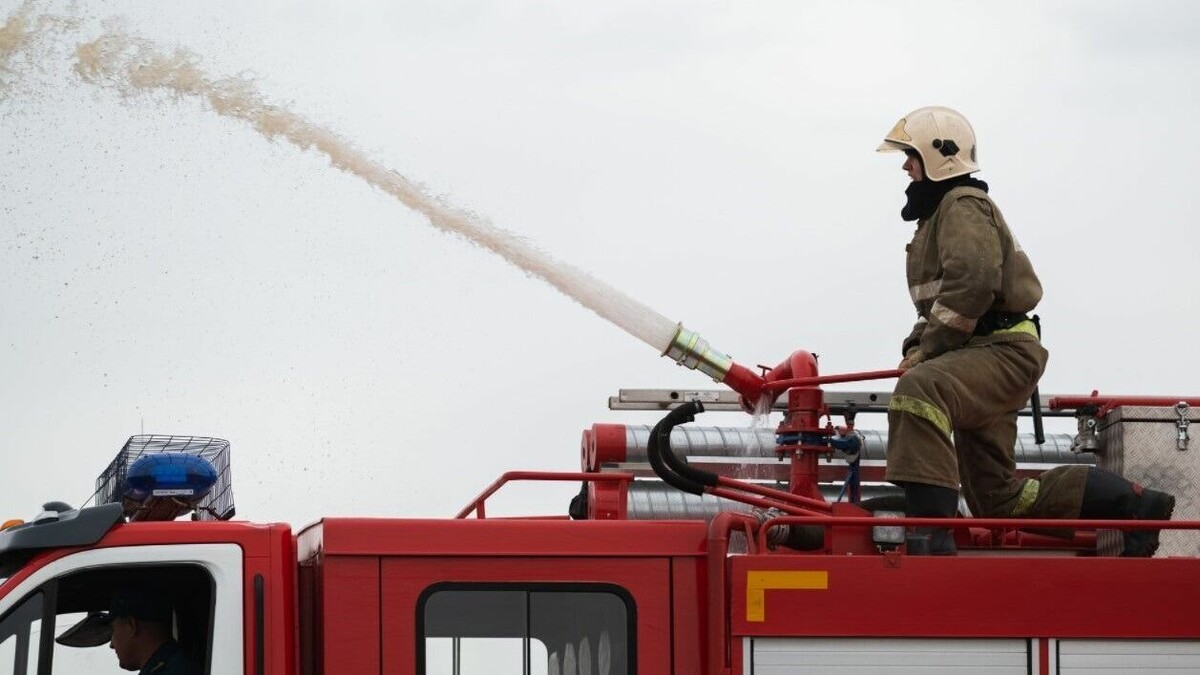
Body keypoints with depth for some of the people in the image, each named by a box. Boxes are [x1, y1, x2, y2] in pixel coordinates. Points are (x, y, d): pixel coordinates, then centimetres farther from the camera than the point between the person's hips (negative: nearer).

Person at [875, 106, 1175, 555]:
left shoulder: (963, 205, -7)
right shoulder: (940, 211, 26)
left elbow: (972, 282, -24)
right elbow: (938, 300, 30)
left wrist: (926, 350, -17)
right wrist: (917, 348, 10)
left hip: (1003, 351, -11)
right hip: (982, 354, 11)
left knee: (919, 391, -39)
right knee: (998, 498, 10)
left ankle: (931, 533, -48)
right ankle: (1132, 504, 19)